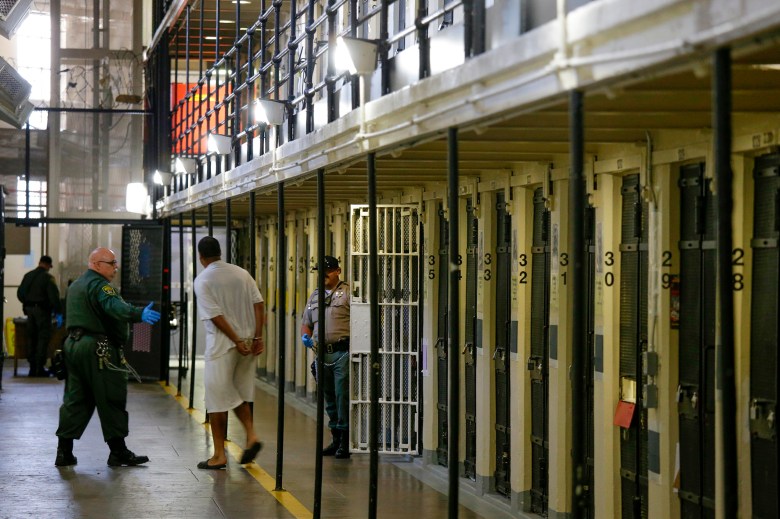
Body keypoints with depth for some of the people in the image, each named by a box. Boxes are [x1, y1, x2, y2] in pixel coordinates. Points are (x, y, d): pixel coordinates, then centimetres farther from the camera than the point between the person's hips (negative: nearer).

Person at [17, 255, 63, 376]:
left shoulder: (28, 275, 9)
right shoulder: (48, 277, -11)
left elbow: (20, 293, 14)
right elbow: (54, 296, -16)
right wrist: (58, 313, -13)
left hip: (29, 309, 6)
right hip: (42, 310, -6)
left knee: (31, 338, 11)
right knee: (43, 338, -2)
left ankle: (32, 367, 12)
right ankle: (40, 367, -7)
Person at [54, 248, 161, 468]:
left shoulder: (76, 285, 21)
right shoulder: (99, 284, -12)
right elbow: (114, 306, -32)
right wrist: (139, 314, -46)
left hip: (74, 343, 10)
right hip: (98, 349, -10)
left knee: (76, 400, 10)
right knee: (111, 400, -4)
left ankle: (64, 451, 7)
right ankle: (118, 452, -2)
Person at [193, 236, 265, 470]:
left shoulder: (203, 280, -7)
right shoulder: (241, 273, 7)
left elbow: (215, 315, -15)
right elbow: (258, 304, 1)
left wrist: (237, 342, -13)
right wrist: (257, 337, 0)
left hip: (221, 345, -5)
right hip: (248, 340, 5)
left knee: (217, 399, 3)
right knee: (239, 395, 20)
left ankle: (219, 455, 7)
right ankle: (251, 435, 2)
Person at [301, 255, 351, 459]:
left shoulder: (348, 293, -2)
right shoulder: (315, 295, 18)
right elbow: (306, 323, 24)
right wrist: (305, 336, 3)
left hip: (343, 352, -6)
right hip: (322, 353, 7)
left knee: (343, 396, -8)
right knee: (329, 398, 11)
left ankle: (345, 441, -2)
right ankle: (336, 439, 20)